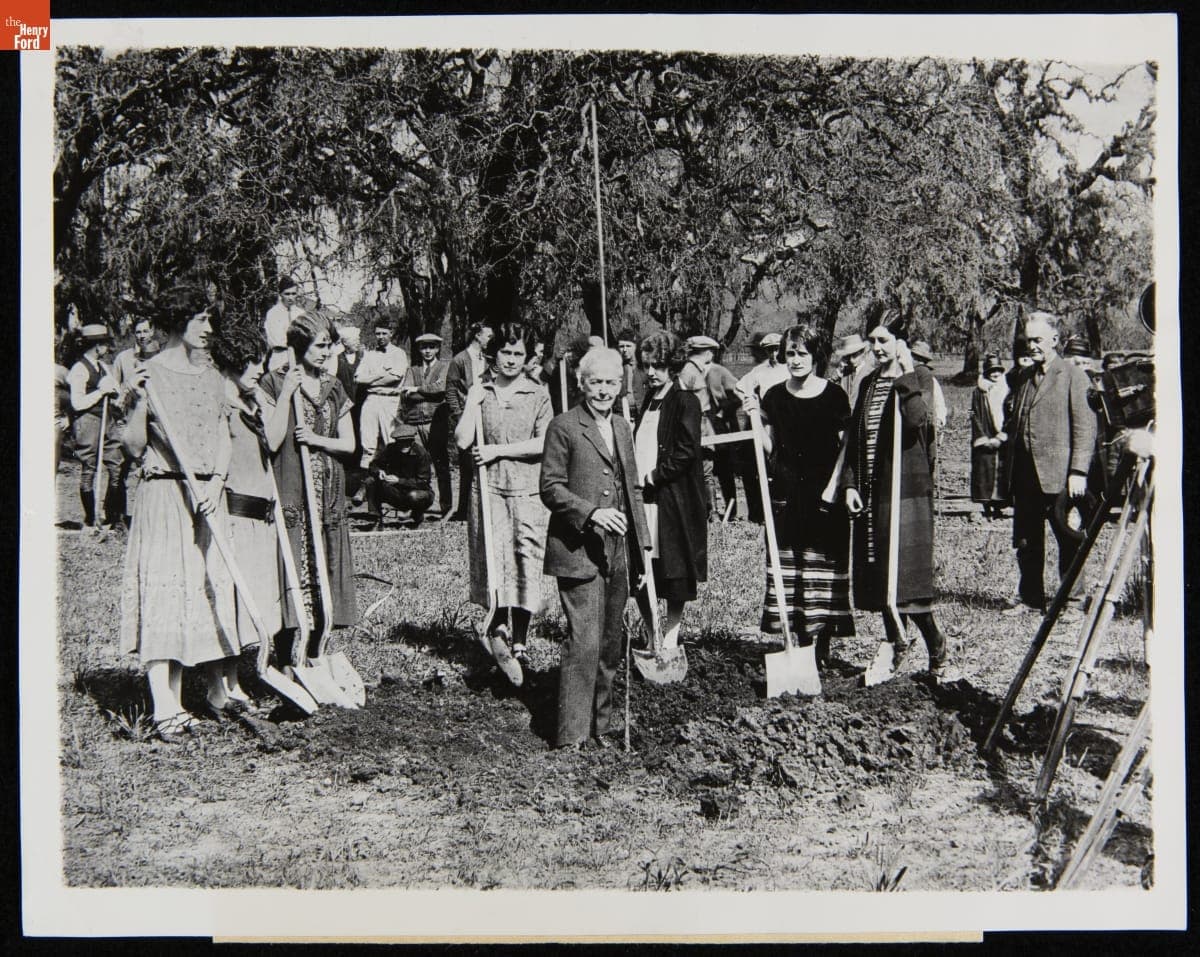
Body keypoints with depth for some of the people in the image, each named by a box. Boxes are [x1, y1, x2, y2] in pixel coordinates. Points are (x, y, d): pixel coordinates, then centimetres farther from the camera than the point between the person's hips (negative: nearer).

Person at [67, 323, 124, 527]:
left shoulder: (101, 366, 14)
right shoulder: (79, 370, -12)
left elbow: (117, 392, 19)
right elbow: (78, 403, -18)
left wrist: (111, 388, -2)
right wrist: (101, 391, -13)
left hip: (107, 419, 8)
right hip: (88, 421, -8)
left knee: (116, 468, 4)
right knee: (89, 471, 1)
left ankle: (115, 516, 12)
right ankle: (89, 520, 9)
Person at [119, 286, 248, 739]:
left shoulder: (212, 377, 14)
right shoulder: (150, 374, -3)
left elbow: (225, 438, 10)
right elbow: (134, 447, -5)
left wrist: (216, 483, -5)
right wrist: (138, 403, -21)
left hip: (209, 494, 5)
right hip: (164, 494, -5)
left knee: (215, 586, 6)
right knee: (163, 587, -9)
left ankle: (221, 687, 17)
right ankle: (165, 708, -12)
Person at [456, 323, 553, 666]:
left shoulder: (537, 395, 3)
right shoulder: (479, 391, 6)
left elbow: (544, 443, -6)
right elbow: (462, 441, -3)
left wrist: (497, 450, -8)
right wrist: (474, 399, -6)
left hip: (528, 488, -1)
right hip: (487, 486, 1)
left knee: (526, 559, 0)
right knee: (493, 557, -2)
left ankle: (519, 640, 10)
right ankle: (499, 621, 18)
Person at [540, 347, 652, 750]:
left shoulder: (623, 428, 17)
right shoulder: (564, 427, -5)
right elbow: (550, 488, -9)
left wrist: (643, 545, 16)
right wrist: (592, 513, -22)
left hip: (617, 552, 7)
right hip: (578, 551, -7)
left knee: (610, 643, 12)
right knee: (584, 642, -11)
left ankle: (600, 721, 24)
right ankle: (572, 733, -5)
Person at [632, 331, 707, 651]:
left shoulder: (685, 401, -8)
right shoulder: (647, 401, 16)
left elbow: (686, 452, -15)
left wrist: (653, 476, -13)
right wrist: (635, 478, 8)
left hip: (673, 500, -7)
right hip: (643, 499, 7)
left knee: (674, 575, 2)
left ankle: (670, 642, 13)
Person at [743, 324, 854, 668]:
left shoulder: (834, 395, -2)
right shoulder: (774, 397, 5)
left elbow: (846, 448, 1)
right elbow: (769, 448, 6)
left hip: (825, 494, -2)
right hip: (787, 494, 2)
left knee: (825, 566, 0)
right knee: (790, 567, 1)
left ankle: (822, 647, 9)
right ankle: (801, 644, 10)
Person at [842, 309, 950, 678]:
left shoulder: (918, 378, -4)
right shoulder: (868, 383, 15)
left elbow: (918, 419, -23)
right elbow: (854, 438, 14)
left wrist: (906, 375, -21)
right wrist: (850, 484, 6)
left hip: (905, 488, -6)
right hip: (871, 489, 6)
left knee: (902, 572, -9)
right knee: (877, 574, 8)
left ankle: (936, 644, 6)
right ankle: (896, 645, 20)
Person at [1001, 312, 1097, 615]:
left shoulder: (1073, 376, -5)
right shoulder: (1024, 376, 16)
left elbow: (1085, 427, -10)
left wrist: (1078, 471, -15)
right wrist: (1005, 435, 8)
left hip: (1057, 473, -6)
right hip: (1025, 473, 6)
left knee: (1068, 541, 1)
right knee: (1025, 540, 11)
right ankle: (1029, 596, 22)